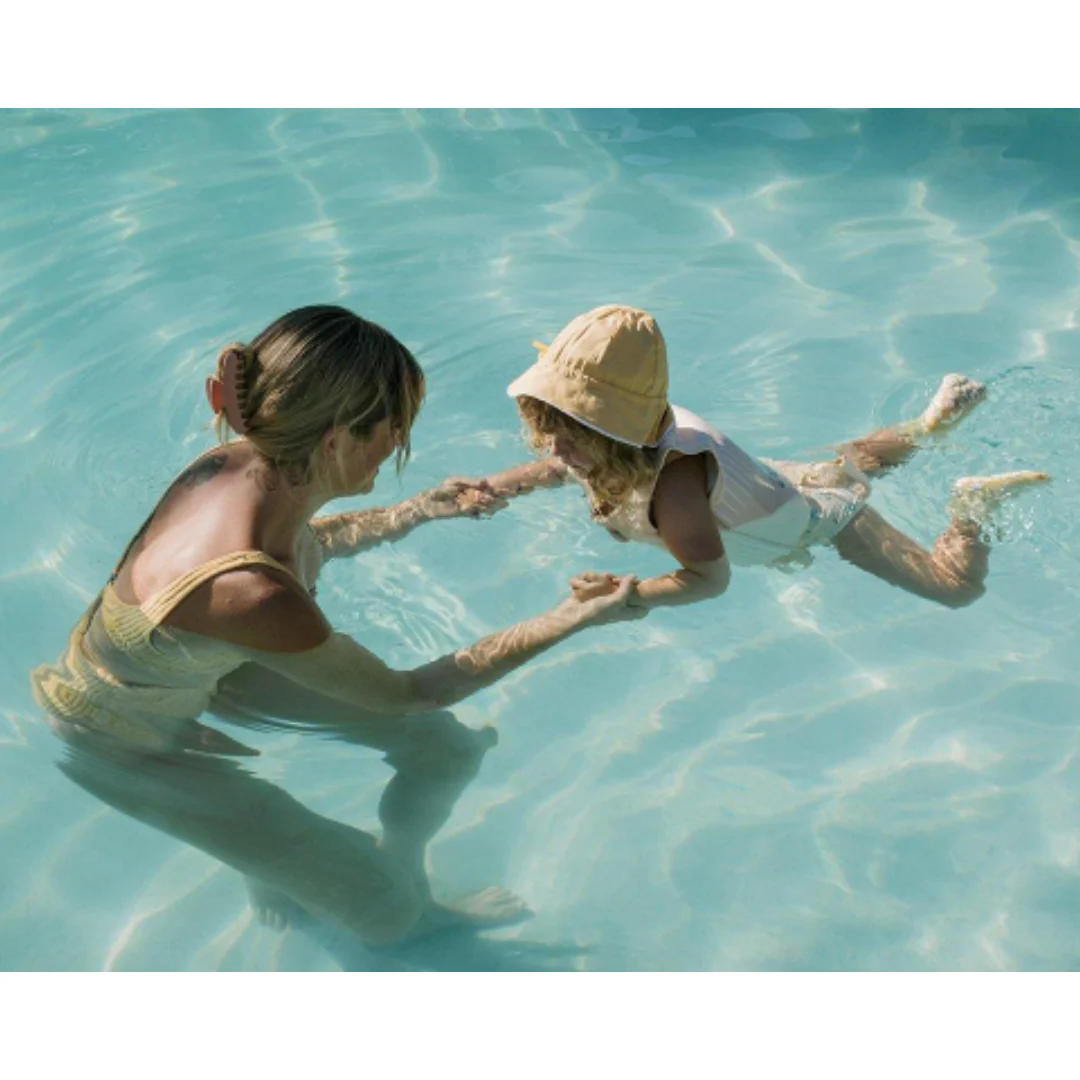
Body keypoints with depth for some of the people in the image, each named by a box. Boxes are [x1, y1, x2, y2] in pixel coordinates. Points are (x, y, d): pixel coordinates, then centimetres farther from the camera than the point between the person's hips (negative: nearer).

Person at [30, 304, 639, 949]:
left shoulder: (250, 465, -19)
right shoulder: (254, 595, -44)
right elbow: (409, 693, -27)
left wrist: (422, 510, 5)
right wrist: (574, 618, -24)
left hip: (204, 669, 7)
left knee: (450, 750, 8)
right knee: (384, 909, -3)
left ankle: (415, 900, 37)